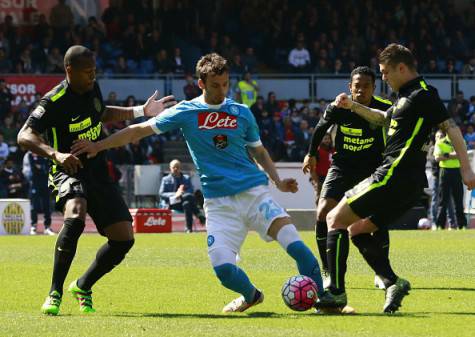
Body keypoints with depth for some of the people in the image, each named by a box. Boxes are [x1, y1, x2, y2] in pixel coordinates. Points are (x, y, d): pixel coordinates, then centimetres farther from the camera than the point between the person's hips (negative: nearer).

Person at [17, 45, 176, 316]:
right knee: (75, 216, -37)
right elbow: (25, 136, -26)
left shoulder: (93, 89, 5)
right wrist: (55, 154, -42)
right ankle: (55, 293, -25)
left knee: (124, 238, -3)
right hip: (69, 172, -7)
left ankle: (83, 287, 20)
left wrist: (142, 111, 22)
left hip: (98, 172, 7)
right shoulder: (55, 102, -18)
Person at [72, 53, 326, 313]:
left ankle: (323, 299, -2)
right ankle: (251, 296, 18)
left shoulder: (241, 113, 8)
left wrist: (277, 181, 5)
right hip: (218, 202, 0)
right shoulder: (186, 112, 3)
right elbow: (139, 130, 7)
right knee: (223, 268, -16)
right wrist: (98, 146, 2)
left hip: (254, 192, 1)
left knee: (296, 247, -20)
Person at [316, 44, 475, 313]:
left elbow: (451, 127, -15)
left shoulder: (423, 94, -9)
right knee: (357, 230, 16)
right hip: (410, 184, 10)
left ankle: (336, 292, -10)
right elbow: (384, 118, 40)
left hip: (395, 177, -10)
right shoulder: (406, 97, 21)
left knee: (336, 219, -6)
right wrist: (352, 106, 30)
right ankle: (393, 282, 2)